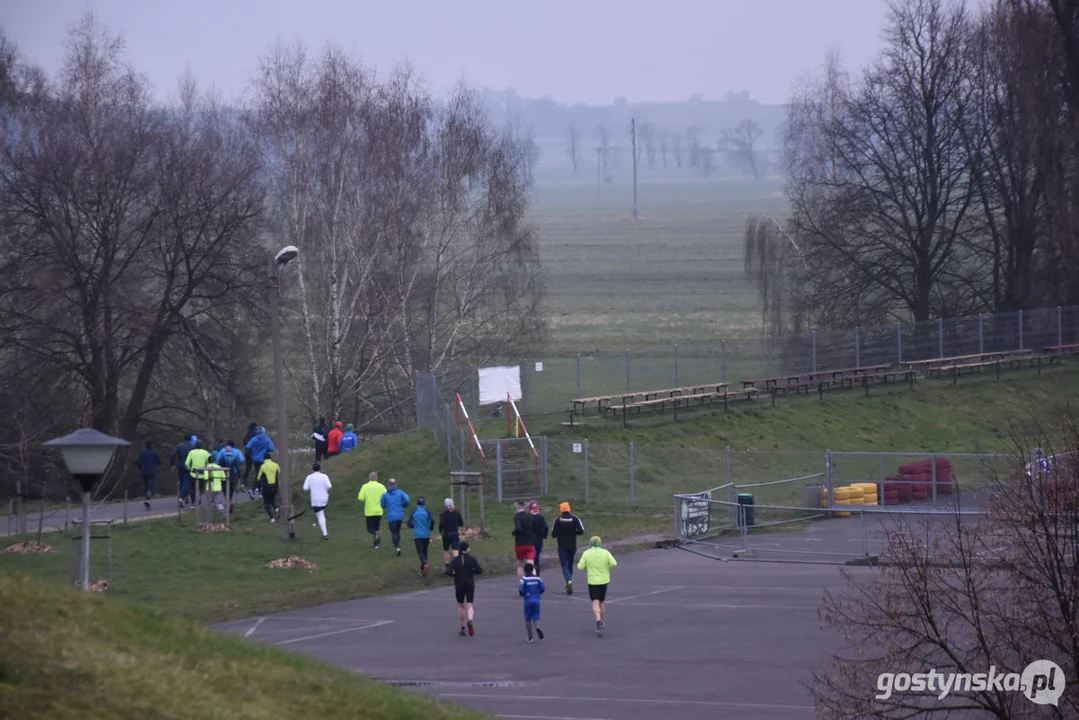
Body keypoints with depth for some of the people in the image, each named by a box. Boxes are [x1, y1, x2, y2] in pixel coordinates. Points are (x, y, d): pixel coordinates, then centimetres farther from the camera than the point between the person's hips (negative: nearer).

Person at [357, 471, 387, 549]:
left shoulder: (365, 487, -6)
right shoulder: (381, 486, -3)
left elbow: (360, 498, -11)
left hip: (369, 511, -2)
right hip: (379, 511, 2)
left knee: (370, 528, 7)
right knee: (377, 527, 16)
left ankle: (376, 533, -26)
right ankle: (376, 544, 10)